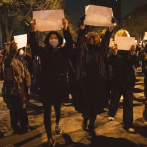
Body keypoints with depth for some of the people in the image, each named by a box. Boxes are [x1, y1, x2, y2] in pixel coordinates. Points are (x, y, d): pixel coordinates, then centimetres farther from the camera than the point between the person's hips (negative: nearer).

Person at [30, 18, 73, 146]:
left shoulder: (63, 51, 1)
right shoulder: (44, 51, 3)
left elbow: (70, 44, -15)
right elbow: (33, 45, -10)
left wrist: (65, 28, -26)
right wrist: (33, 29, -22)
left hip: (59, 84, 0)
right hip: (46, 85, 0)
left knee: (57, 107, 21)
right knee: (47, 112, 0)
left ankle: (57, 123, 52)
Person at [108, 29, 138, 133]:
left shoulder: (129, 48, 6)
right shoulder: (114, 48, -1)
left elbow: (134, 62, -6)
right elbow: (111, 63, -13)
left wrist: (133, 53, -23)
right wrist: (115, 52, -27)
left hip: (128, 79, 2)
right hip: (116, 79, -2)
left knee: (129, 102, 1)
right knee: (114, 99, 12)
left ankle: (128, 124, 11)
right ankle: (111, 114, 42)